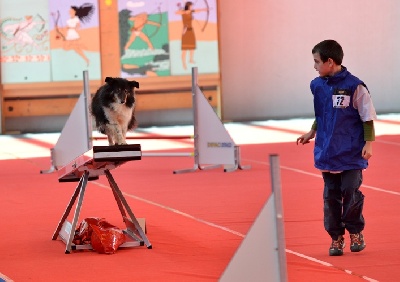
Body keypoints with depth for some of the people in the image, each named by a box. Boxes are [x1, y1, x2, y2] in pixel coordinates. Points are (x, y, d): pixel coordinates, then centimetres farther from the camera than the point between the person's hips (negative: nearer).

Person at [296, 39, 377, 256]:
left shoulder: (354, 86, -12)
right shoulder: (317, 86, 4)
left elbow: (367, 117, -6)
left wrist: (368, 143, -10)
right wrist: (312, 133, 14)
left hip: (351, 153, -4)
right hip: (327, 152, 4)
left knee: (351, 193, -4)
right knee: (331, 196, 4)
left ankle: (355, 232, 16)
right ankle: (336, 237, 13)